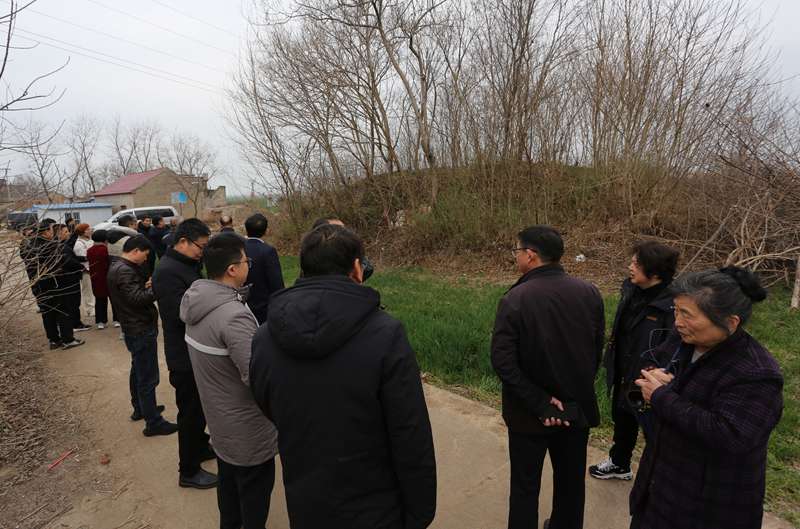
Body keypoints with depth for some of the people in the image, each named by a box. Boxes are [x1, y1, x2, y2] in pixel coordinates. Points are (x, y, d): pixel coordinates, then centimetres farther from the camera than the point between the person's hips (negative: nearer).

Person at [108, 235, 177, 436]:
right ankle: (153, 423, 4)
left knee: (138, 371, 23)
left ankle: (140, 408, 39)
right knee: (148, 378, -4)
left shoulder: (118, 266, 10)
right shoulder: (124, 271, -22)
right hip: (141, 330, -11)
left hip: (135, 328, 11)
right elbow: (138, 299, -29)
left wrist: (146, 286, -2)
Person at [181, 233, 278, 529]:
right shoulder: (234, 316, -32)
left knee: (228, 480, 28)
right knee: (254, 493, 13)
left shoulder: (195, 301, -5)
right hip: (247, 429, -8)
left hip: (219, 419, 9)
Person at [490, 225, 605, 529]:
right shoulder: (590, 293, -8)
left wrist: (540, 403, -16)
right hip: (577, 408, 5)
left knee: (525, 487, 15)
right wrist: (579, 388, 13)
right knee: (571, 480, 25)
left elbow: (502, 361, -25)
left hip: (529, 413, -4)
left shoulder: (514, 299, -22)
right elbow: (597, 350, 1)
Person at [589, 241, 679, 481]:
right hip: (624, 373, 8)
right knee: (622, 418, 26)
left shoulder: (672, 304, -26)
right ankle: (619, 464, 50)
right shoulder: (631, 290, -4)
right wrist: (612, 363, 11)